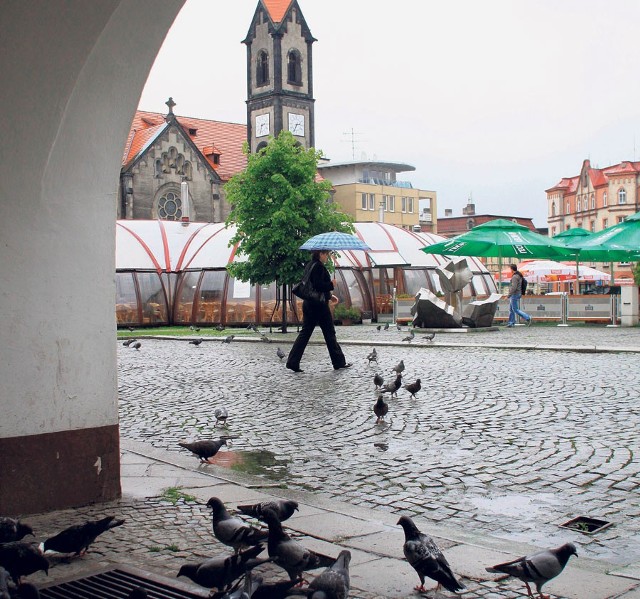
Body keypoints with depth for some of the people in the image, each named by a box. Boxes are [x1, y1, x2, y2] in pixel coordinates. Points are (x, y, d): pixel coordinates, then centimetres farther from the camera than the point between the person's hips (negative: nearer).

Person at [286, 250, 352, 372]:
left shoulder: (309, 265, 15)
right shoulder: (319, 266, -14)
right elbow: (318, 285, -24)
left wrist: (329, 296, 21)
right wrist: (331, 284, -12)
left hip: (308, 304, 9)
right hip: (319, 305, -9)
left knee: (305, 332, 7)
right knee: (329, 333, 2)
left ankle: (292, 362, -1)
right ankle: (339, 362, 11)